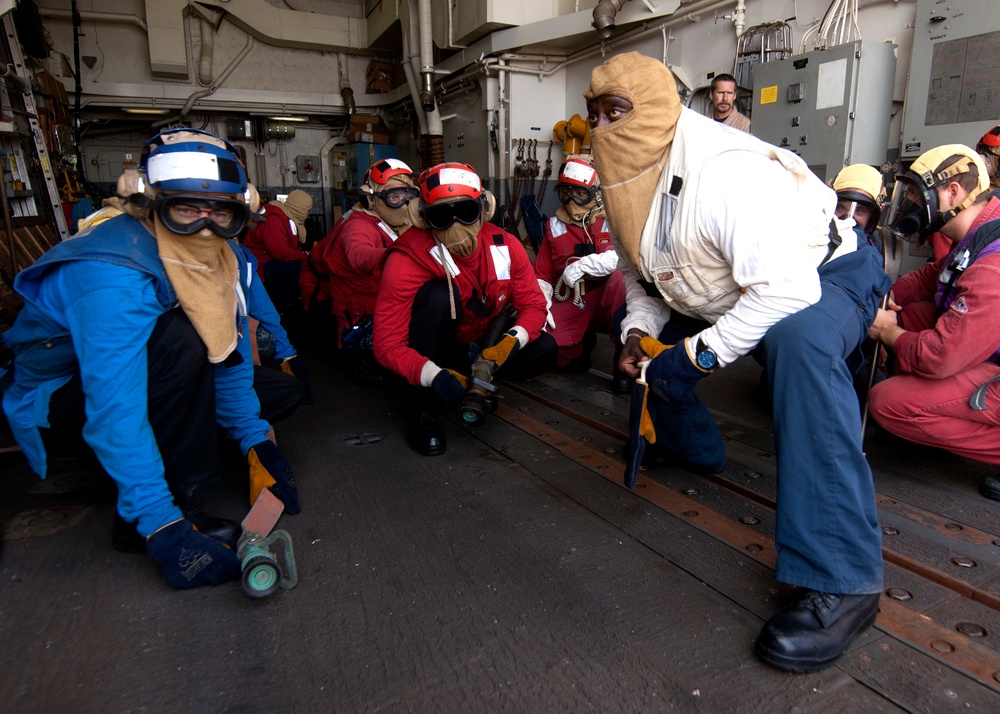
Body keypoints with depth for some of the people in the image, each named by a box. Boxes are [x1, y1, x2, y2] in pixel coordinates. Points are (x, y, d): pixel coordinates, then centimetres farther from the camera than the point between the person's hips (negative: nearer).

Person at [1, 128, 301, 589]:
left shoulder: (227, 258, -11)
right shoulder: (111, 277, -33)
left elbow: (231, 359, -3)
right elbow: (115, 413, -38)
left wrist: (255, 440, -9)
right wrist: (162, 526, -39)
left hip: (136, 376, 7)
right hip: (58, 404, -7)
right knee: (179, 337, -34)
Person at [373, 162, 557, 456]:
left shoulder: (505, 246, -13)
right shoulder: (407, 260, -26)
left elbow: (533, 304, -8)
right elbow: (389, 344, -28)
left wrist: (513, 340, -30)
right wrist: (434, 376, -44)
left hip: (482, 345, 4)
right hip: (432, 354, -4)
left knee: (544, 349, -19)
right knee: (438, 294, -34)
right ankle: (420, 403, -20)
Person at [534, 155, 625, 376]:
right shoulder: (555, 227, 10)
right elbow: (542, 273, 12)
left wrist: (581, 266, -25)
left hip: (604, 300, -3)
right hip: (569, 304, 3)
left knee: (621, 278, -35)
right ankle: (580, 346, 10)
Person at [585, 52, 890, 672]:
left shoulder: (727, 175, -32)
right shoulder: (630, 186, -3)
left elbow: (786, 289, -38)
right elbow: (639, 275, 9)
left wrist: (701, 354, -32)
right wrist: (641, 331, -9)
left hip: (826, 278, -9)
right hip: (735, 292, 9)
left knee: (798, 343, -40)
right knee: (653, 342, 6)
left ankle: (844, 581, -35)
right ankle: (689, 447, 28)